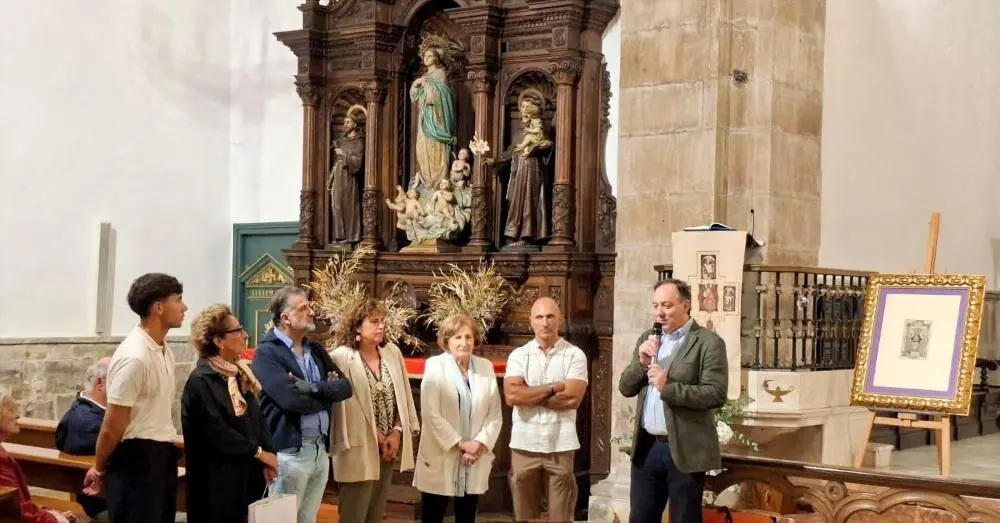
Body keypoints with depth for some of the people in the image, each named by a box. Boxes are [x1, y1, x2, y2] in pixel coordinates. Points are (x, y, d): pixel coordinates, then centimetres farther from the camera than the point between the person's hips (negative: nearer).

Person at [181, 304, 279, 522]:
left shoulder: (240, 373, 11)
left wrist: (269, 456, -4)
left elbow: (257, 418, 10)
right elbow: (217, 433, -19)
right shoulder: (201, 381, -14)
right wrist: (258, 452, -13)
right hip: (218, 478, -7)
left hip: (247, 474, 7)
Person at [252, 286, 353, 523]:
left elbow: (345, 387, 4)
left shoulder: (316, 350, 14)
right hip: (289, 451, -7)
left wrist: (312, 388, -14)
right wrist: (328, 393, -4)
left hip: (320, 449, 7)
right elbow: (292, 399, -21)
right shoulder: (267, 352, -9)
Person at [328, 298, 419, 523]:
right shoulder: (341, 358, -11)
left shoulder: (393, 352, 7)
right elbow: (347, 406, -13)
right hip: (360, 451, -6)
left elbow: (403, 396, 8)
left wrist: (396, 434, -4)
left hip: (388, 448, 6)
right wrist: (375, 438, -10)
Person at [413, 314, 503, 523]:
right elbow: (430, 413, -12)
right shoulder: (434, 366, -4)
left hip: (474, 461, 3)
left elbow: (495, 414, 5)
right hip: (439, 460, -3)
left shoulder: (486, 367, 7)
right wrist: (460, 444, -15)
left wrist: (480, 444, -10)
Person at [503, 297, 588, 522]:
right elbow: (511, 396, -10)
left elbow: (572, 398, -13)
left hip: (561, 445, -1)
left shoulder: (575, 355, 0)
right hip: (524, 445, 2)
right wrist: (553, 388, -11)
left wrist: (528, 395, -8)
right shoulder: (518, 355, 4)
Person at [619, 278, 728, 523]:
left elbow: (716, 395, -16)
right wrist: (641, 362, -9)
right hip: (647, 447, 6)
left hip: (685, 451, -6)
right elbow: (625, 388, 10)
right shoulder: (647, 339, 12)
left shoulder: (709, 342, -8)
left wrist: (668, 387, -23)